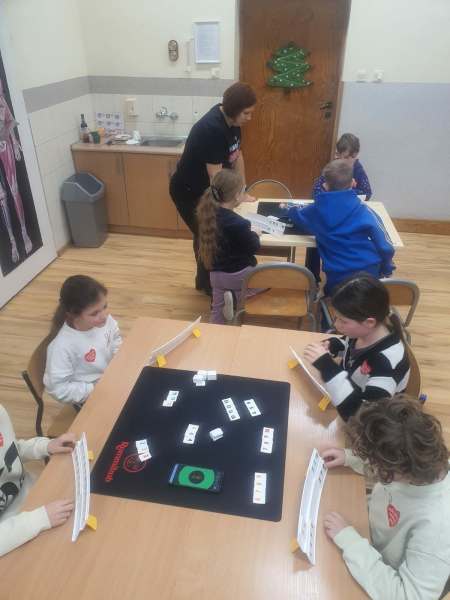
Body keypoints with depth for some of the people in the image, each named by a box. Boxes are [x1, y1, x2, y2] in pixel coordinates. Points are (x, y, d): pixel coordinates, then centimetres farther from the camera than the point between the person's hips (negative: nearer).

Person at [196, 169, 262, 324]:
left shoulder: (208, 213, -7)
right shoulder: (239, 224, -27)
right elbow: (254, 247, -11)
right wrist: (254, 235, 6)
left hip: (216, 273, 6)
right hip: (239, 274, -6)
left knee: (217, 312, 22)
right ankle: (235, 297, 4)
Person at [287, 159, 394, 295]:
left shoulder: (317, 209, -2)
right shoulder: (363, 210, -5)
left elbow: (296, 215, 20)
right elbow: (385, 246, -7)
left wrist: (290, 207, 41)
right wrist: (386, 270, 9)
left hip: (338, 280, 0)